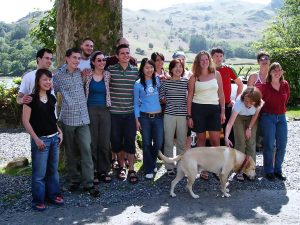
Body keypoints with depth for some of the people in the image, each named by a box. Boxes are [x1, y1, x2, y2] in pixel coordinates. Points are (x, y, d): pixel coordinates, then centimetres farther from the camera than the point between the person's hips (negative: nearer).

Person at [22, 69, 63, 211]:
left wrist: (59, 132, 8)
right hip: (40, 140, -6)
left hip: (54, 138, 6)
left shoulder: (51, 98, 8)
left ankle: (53, 194, 27)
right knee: (39, 172, 0)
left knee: (53, 169, 14)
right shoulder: (31, 99, -10)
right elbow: (25, 121, -10)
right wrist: (36, 139, -15)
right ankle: (38, 200, 13)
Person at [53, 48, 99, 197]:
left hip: (83, 118, 2)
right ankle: (74, 180, 22)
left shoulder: (80, 73, 8)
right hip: (67, 118, -2)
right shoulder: (58, 75, -1)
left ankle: (88, 183, 0)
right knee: (70, 151, 8)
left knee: (86, 149, -5)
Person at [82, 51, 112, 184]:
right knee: (92, 142, 2)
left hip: (105, 111, 2)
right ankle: (93, 172, 13)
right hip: (91, 110, -2)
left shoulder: (108, 75, 4)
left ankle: (104, 171, 18)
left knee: (105, 143, 5)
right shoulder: (87, 75, -1)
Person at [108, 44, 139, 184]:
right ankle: (121, 167, 26)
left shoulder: (136, 70, 5)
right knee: (116, 141, 9)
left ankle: (131, 170, 11)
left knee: (130, 141, 1)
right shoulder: (110, 70, -2)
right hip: (114, 112, 0)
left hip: (130, 112, 1)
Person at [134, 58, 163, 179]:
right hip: (144, 117, -2)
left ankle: (152, 163, 30)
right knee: (147, 144, 3)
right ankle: (149, 169, 16)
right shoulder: (138, 84, 0)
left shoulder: (158, 80, 6)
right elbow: (136, 103, 1)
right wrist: (137, 119, -4)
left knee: (158, 143, 3)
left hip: (158, 116, 2)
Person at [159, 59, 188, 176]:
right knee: (169, 142, 4)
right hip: (169, 115, -1)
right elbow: (160, 97, 6)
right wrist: (168, 102, -7)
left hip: (183, 115, 1)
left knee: (182, 143, 8)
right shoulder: (165, 82, 1)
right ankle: (169, 167, 16)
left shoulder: (186, 82, 4)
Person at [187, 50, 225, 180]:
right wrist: (189, 116, -1)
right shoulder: (194, 78, 3)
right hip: (198, 109, -1)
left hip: (214, 109, 1)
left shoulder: (216, 74, 7)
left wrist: (223, 111, 3)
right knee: (201, 139, 6)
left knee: (215, 140, -3)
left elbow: (221, 94, 9)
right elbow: (190, 97, 3)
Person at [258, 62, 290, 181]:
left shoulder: (285, 85, 3)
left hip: (281, 117, 4)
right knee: (269, 145, -3)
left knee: (282, 145, 5)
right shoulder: (265, 86, -9)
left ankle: (278, 170, 19)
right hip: (268, 117, -4)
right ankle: (269, 171, 10)